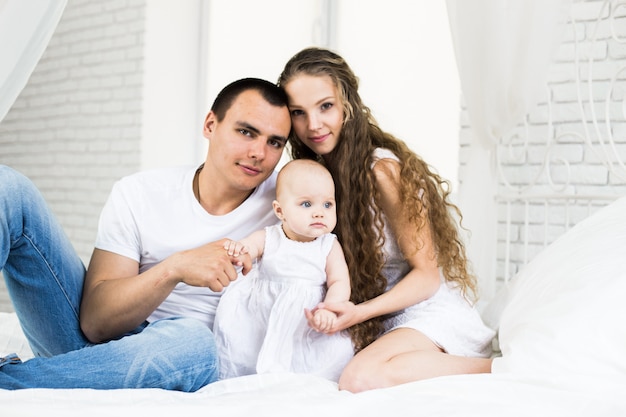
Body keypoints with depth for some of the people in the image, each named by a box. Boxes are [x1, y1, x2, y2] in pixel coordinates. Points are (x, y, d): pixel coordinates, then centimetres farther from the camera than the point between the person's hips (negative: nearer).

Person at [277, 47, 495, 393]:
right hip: (381, 323, 9)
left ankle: (497, 367, -14)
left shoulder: (383, 169, -17)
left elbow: (427, 275, -14)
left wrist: (360, 311, -26)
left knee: (361, 379, -34)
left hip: (428, 310, -8)